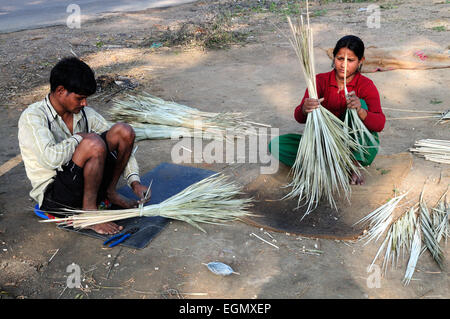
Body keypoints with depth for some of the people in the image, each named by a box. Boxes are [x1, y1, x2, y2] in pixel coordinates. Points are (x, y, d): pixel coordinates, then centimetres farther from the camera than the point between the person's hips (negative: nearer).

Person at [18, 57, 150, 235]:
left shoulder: (84, 113, 4)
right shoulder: (32, 117, -14)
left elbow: (121, 144, 5)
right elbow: (51, 158, -32)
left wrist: (134, 181, -7)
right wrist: (79, 138, -15)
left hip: (84, 184, 6)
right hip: (53, 196, -6)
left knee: (123, 130, -9)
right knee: (93, 142, -33)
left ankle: (109, 192, 5)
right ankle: (89, 209, -15)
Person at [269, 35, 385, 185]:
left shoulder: (366, 86, -10)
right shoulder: (321, 81, -6)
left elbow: (380, 125, -25)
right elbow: (299, 117, -18)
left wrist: (360, 111, -47)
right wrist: (305, 109, -43)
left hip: (360, 148, -2)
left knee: (359, 103, -27)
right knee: (276, 144, -15)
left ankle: (354, 163, -18)